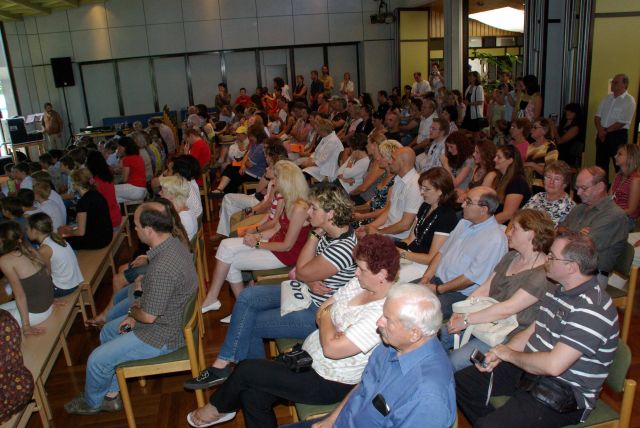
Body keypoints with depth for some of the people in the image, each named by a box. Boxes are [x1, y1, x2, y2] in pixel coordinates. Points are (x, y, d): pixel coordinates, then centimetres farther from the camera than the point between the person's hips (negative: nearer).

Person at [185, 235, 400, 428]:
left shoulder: (383, 312, -30)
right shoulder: (362, 282, -2)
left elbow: (332, 348, -31)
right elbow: (322, 310, 7)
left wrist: (326, 318, -12)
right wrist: (325, 317, -15)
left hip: (329, 383, -8)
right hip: (308, 357, 8)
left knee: (246, 370, -4)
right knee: (252, 395, -4)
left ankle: (217, 408, 26)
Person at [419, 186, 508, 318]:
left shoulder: (495, 239, -17)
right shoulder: (464, 223, 10)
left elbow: (472, 278, -20)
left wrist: (437, 289, -15)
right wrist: (426, 277, -1)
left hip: (461, 294, -8)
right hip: (438, 279, 8)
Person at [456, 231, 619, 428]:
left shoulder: (592, 309, -26)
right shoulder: (558, 292, 7)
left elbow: (554, 365, -32)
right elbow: (531, 332, 14)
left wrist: (510, 354, -14)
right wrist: (498, 354, -3)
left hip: (565, 395, -9)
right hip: (531, 369, 9)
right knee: (461, 382, 7)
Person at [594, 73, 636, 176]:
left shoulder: (629, 101, -9)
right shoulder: (607, 98, 10)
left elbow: (622, 122, -15)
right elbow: (597, 116, 7)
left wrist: (605, 131, -11)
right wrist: (600, 130, -10)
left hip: (618, 135, -6)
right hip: (602, 135, 6)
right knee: (601, 164, 13)